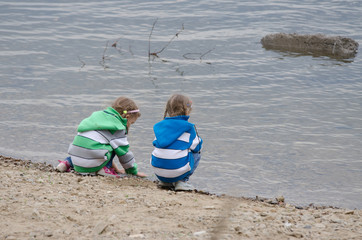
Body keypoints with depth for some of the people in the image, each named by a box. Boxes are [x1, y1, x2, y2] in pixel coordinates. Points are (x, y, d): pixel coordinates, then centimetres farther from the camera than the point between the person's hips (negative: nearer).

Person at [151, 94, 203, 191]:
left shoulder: (159, 125, 10)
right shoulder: (188, 127, -3)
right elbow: (196, 147, 4)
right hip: (178, 171, -5)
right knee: (197, 154, 20)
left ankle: (165, 182, 19)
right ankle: (182, 181, 6)